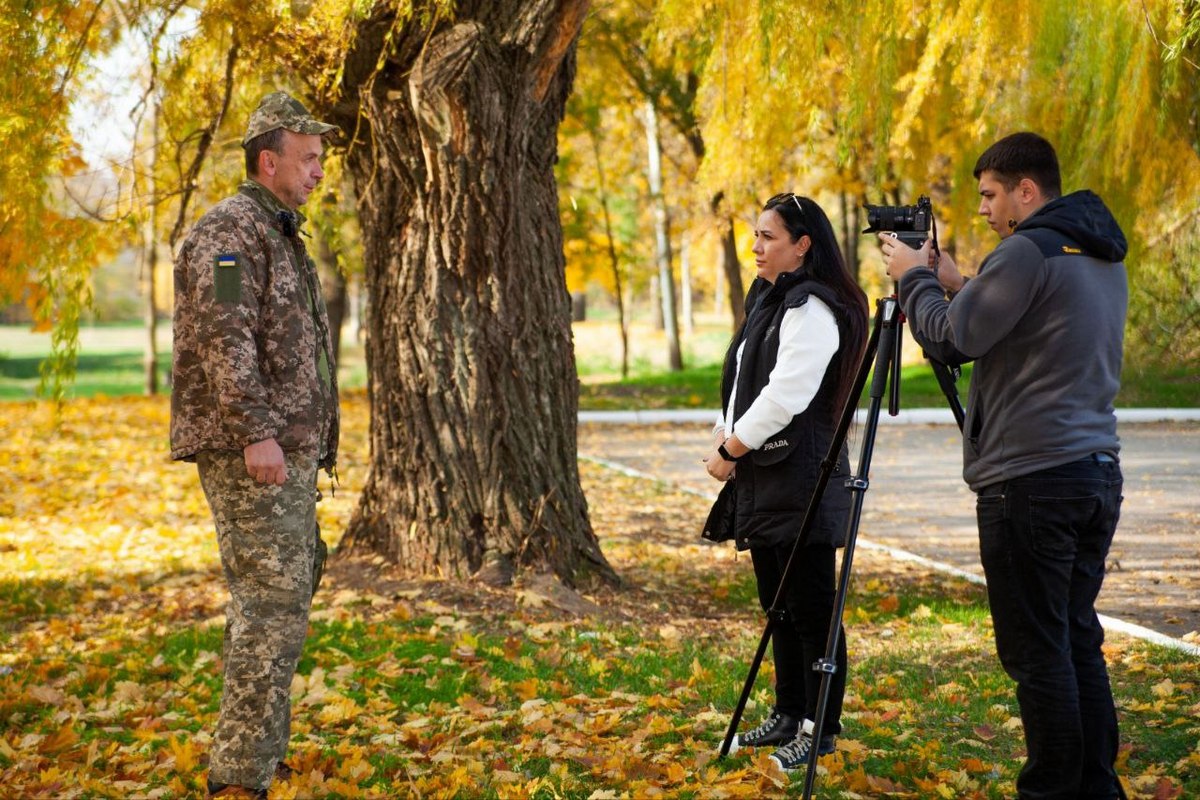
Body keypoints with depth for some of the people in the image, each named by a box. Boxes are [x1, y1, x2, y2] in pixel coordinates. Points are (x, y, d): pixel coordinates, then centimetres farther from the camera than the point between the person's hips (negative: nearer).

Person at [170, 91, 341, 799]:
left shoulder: (279, 234, 21)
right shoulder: (231, 230, -12)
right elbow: (224, 339, -22)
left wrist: (310, 443, 24)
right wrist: (256, 433, -27)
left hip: (287, 451, 11)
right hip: (252, 453, -11)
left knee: (286, 592, 16)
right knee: (273, 606, -13)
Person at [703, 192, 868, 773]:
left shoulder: (811, 309, -15)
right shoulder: (766, 299, 17)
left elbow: (785, 395, -21)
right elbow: (742, 382, 19)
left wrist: (731, 448, -13)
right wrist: (722, 437, 3)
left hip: (801, 480, -10)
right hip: (761, 476, 10)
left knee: (810, 607, -4)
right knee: (778, 605, 16)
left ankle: (819, 728, 2)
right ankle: (789, 714, 26)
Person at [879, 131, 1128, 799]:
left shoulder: (1028, 251, -14)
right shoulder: (1104, 257, 15)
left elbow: (951, 341, -13)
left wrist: (914, 279, 3)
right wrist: (960, 285, 19)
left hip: (1031, 481, -9)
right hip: (1099, 473, 9)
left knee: (1036, 650, -3)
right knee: (1078, 639, 15)